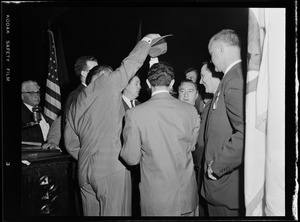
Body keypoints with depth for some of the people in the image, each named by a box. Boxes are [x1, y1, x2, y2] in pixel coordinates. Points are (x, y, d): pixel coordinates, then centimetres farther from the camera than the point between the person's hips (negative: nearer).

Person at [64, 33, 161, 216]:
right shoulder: (107, 83, 0)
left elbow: (71, 144, 18)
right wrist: (146, 40, 19)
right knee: (114, 212, -3)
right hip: (112, 169, -7)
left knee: (92, 212, 11)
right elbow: (132, 62, 6)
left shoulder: (75, 105, 18)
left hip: (85, 172, 7)